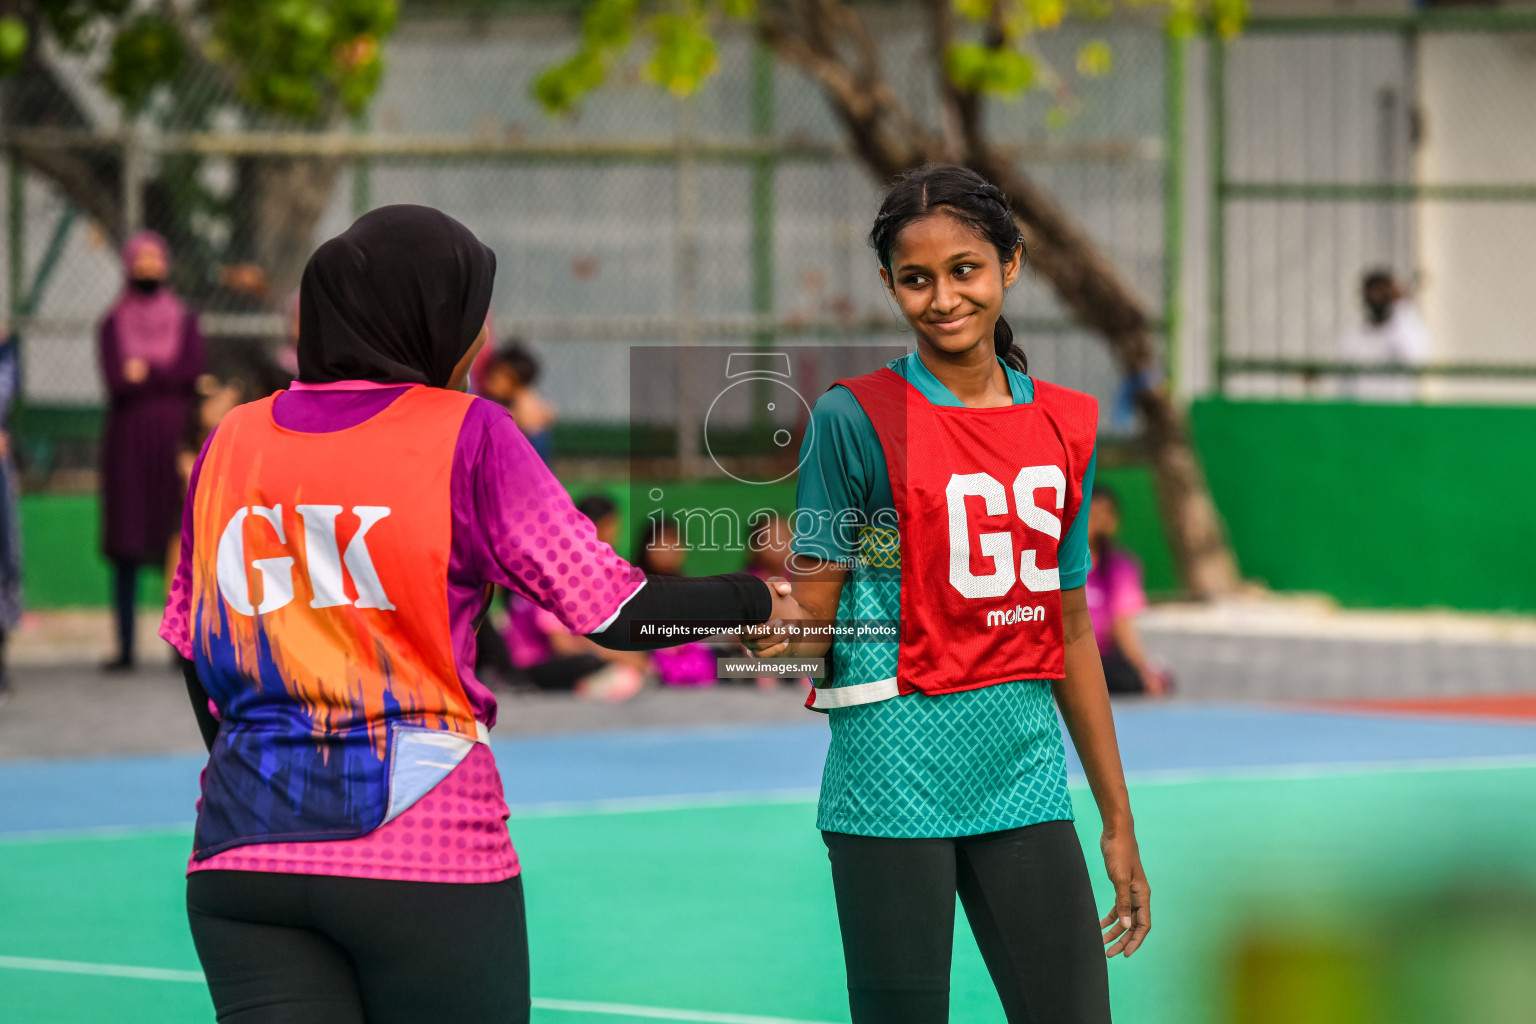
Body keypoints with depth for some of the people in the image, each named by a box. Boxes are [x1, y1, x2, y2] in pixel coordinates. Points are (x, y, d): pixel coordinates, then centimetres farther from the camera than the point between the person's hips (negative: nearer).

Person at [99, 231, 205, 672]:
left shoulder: (185, 321, 11)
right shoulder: (113, 325, 8)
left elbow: (194, 373, -4)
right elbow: (116, 381, -7)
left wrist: (145, 373, -6)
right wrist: (168, 377, -13)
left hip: (174, 438, 0)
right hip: (127, 438, 0)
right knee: (126, 545, -4)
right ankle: (125, 646, -2)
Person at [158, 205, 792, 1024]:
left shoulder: (230, 442, 7)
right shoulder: (467, 438, -5)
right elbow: (612, 610, -6)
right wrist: (756, 601, 10)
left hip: (242, 848, 4)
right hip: (430, 849, -4)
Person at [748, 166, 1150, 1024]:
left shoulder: (1067, 427, 9)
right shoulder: (857, 419, -5)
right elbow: (811, 621, -4)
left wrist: (1119, 822, 17)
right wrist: (762, 629, -28)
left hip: (1024, 779, 4)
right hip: (896, 781, -4)